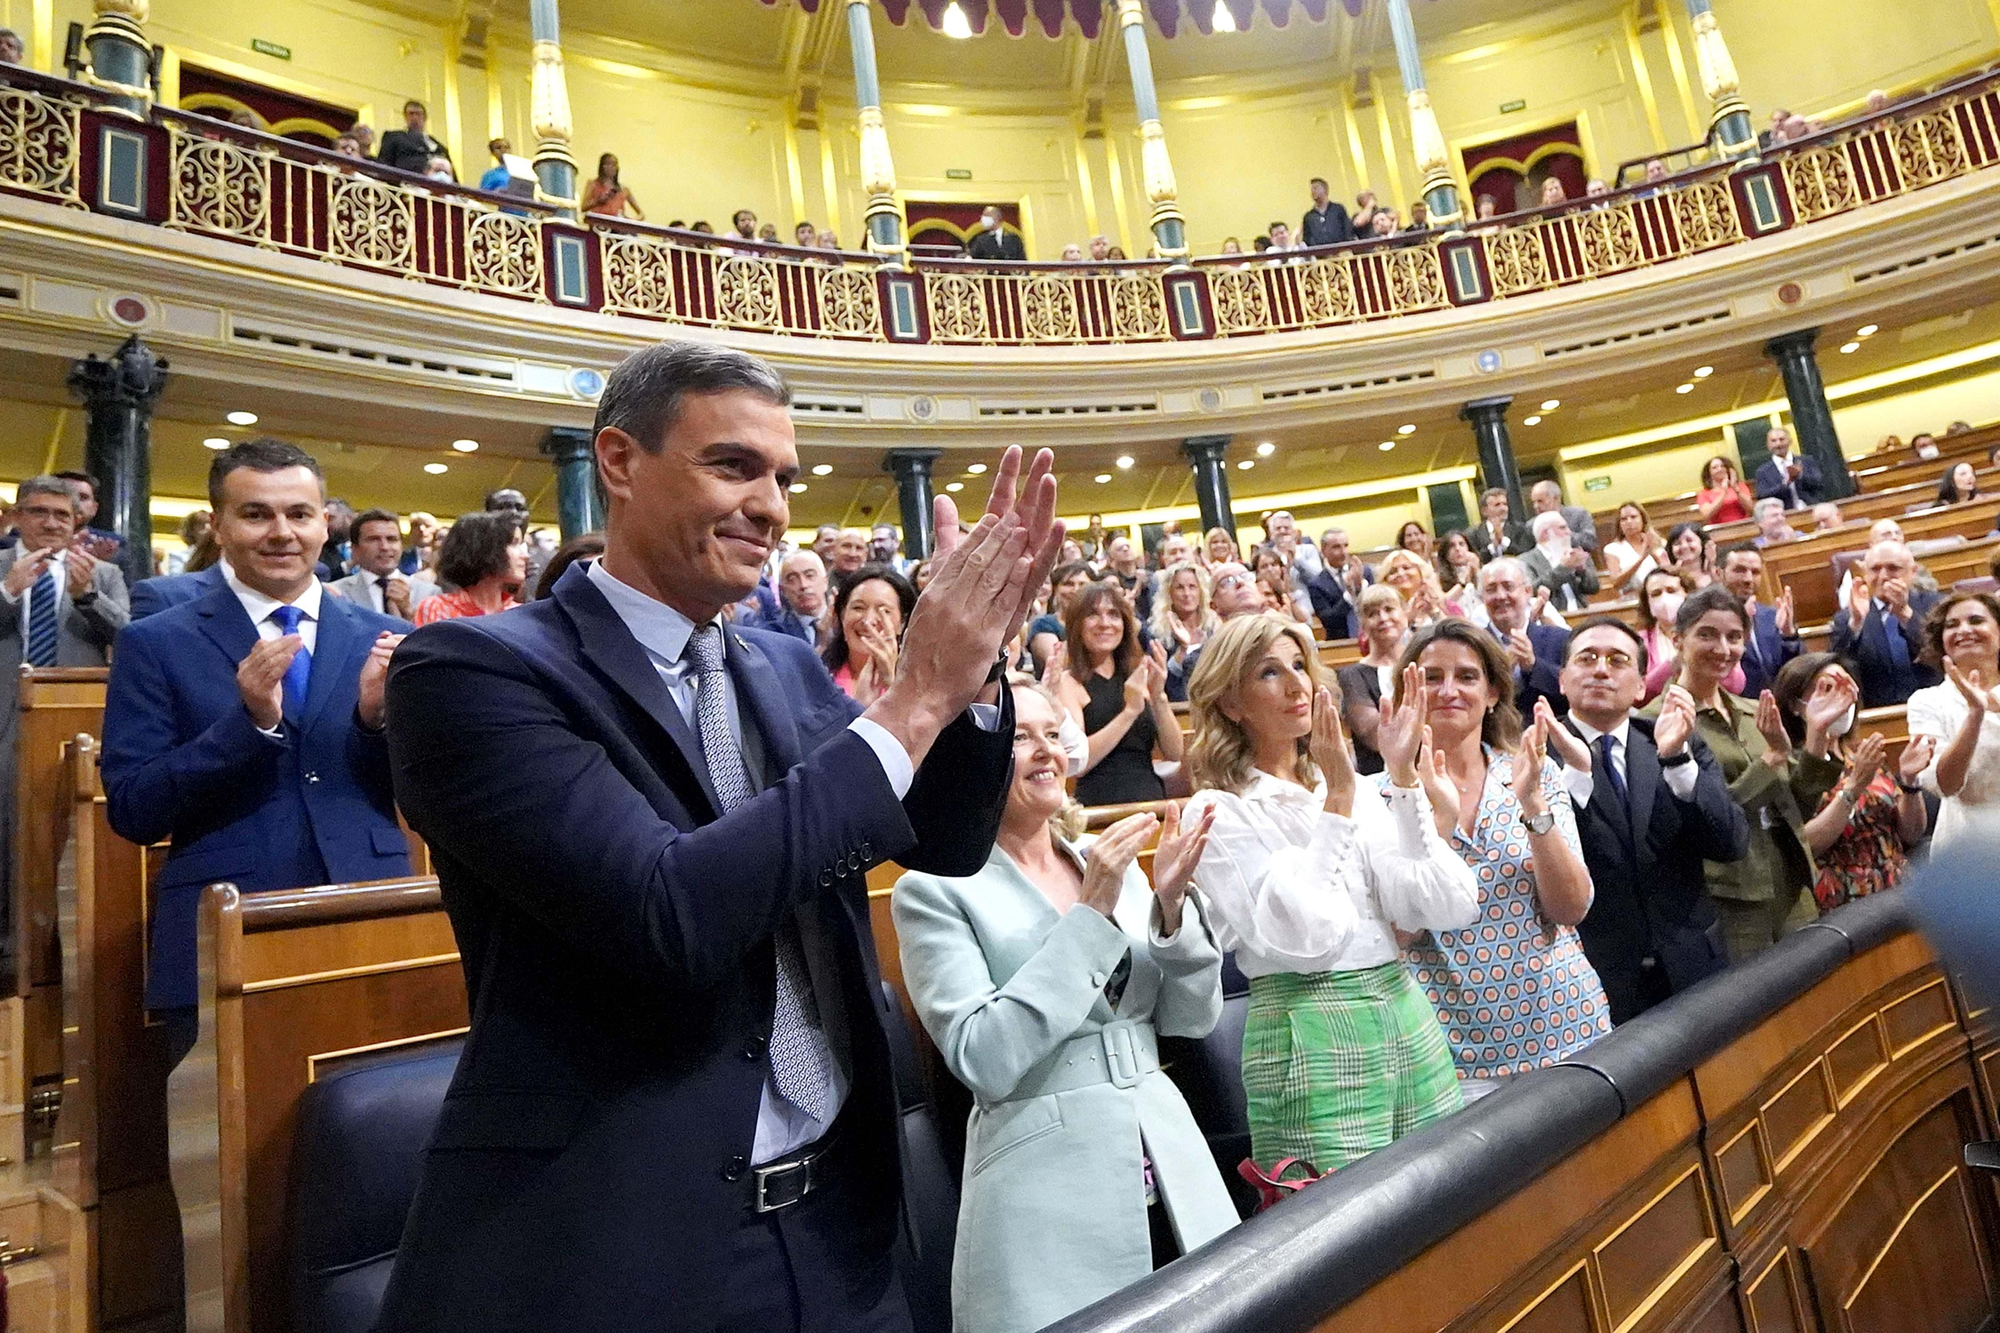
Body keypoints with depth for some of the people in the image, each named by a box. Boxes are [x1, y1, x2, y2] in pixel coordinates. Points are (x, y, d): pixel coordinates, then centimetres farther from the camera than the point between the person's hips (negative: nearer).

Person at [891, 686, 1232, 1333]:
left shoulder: (1117, 866, 6)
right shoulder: (934, 890, -9)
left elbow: (1192, 1017, 6)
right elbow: (984, 1059, -18)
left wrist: (1171, 904, -12)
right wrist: (1090, 915, -20)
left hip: (1171, 1168, 5)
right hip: (1044, 1196, -5)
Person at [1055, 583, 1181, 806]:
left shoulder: (1137, 677, 16)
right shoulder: (1069, 683, 2)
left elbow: (1174, 754, 9)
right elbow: (1077, 763, -11)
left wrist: (1159, 697, -5)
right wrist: (1130, 710, -13)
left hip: (1154, 798, 4)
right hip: (1100, 805, -4)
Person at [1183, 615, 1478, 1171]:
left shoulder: (1359, 789, 10)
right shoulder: (1219, 813, -7)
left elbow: (1447, 906, -2)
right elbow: (1303, 938, -19)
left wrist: (1403, 777, -8)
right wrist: (1337, 802, -16)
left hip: (1407, 1015, 6)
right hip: (1312, 1037, -5)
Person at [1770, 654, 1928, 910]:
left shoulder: (1865, 753, 12)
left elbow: (1911, 834, 11)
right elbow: (1802, 847, -16)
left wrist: (1909, 779, -4)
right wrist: (1854, 786, -20)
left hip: (1899, 898, 6)